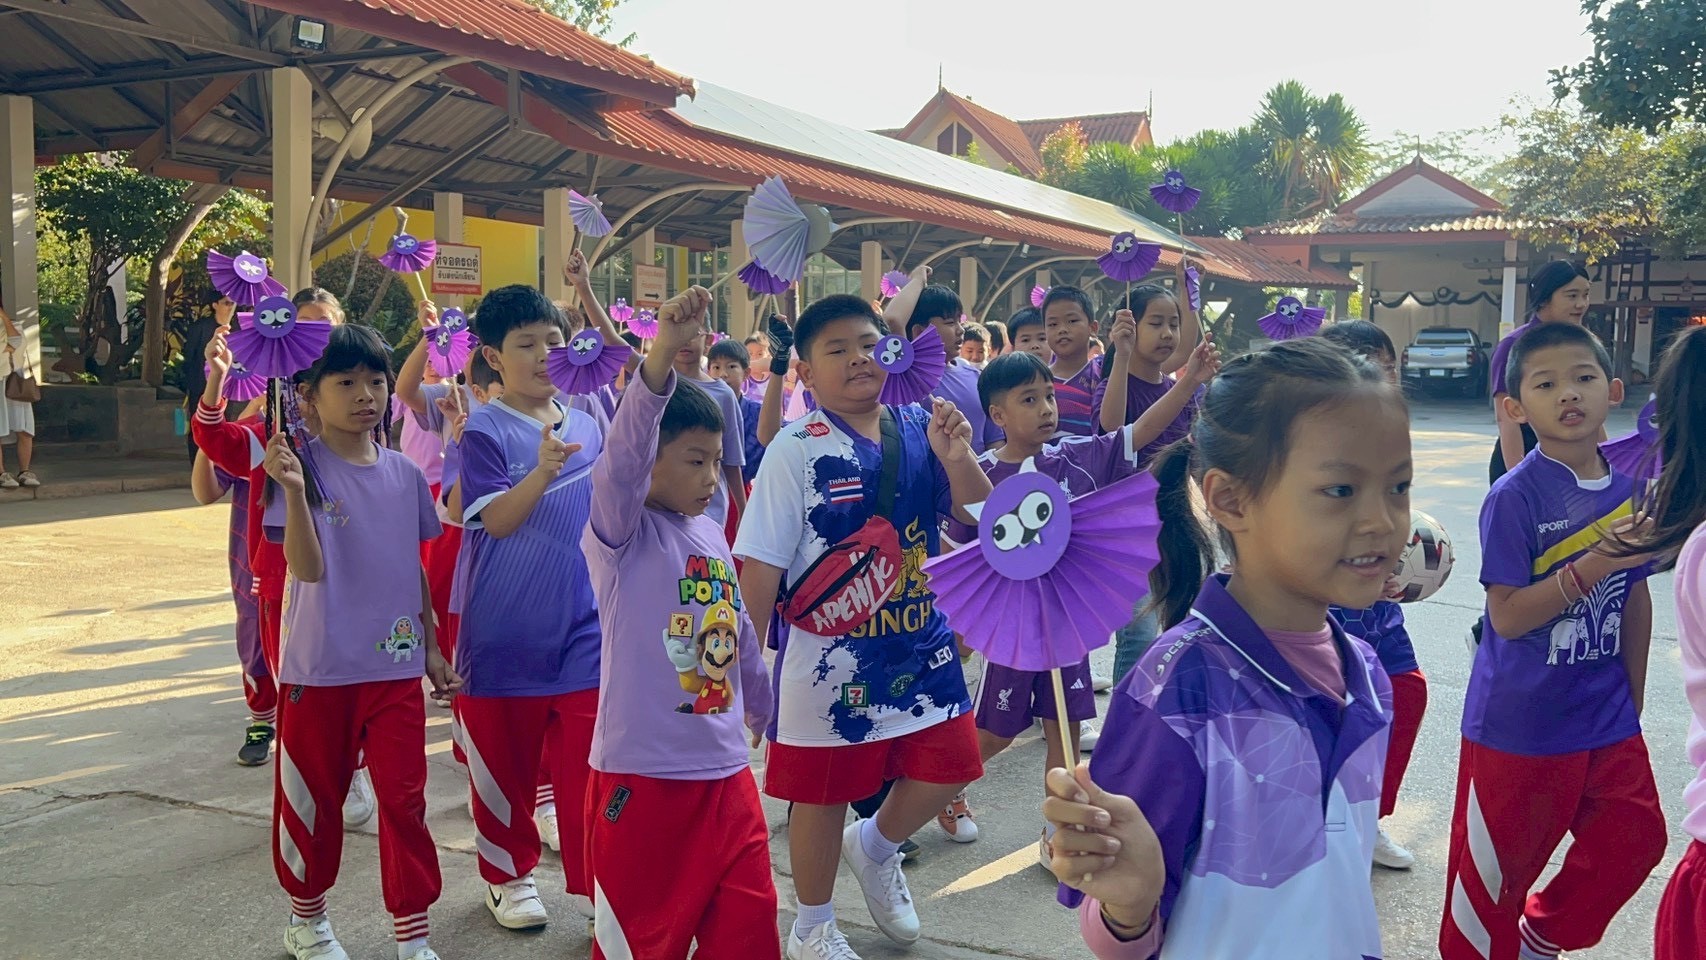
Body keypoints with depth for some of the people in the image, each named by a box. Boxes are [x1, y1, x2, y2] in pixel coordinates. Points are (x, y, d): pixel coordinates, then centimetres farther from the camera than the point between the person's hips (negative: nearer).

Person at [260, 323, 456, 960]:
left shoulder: (404, 475, 3)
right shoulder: (302, 468, -10)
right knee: (313, 798, 13)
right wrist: (294, 492, -35)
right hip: (319, 668, -3)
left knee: (404, 797, 3)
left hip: (396, 666, 3)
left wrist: (432, 647, 15)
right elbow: (307, 567, -20)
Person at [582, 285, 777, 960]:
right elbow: (622, 455, -30)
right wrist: (664, 350, -44)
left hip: (726, 771, 6)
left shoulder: (712, 535, 10)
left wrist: (765, 711, 29)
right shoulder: (620, 533, -10)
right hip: (642, 774, -6)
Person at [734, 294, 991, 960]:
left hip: (921, 641, 4)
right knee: (822, 792, 11)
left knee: (948, 768, 10)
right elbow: (761, 564, -12)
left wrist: (956, 457, -16)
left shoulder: (920, 429, -1)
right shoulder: (798, 450, -13)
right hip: (829, 652, -4)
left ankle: (874, 847, 42)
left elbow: (979, 514, 2)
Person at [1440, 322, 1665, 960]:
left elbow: (1636, 600, 10)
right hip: (1519, 723, -6)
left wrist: (1632, 702, 14)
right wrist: (1596, 562, -28)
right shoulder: (1515, 496, -18)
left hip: (1607, 721, 6)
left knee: (1635, 841, 16)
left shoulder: (1630, 489, 0)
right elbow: (1508, 616, -20)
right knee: (1496, 869, 8)